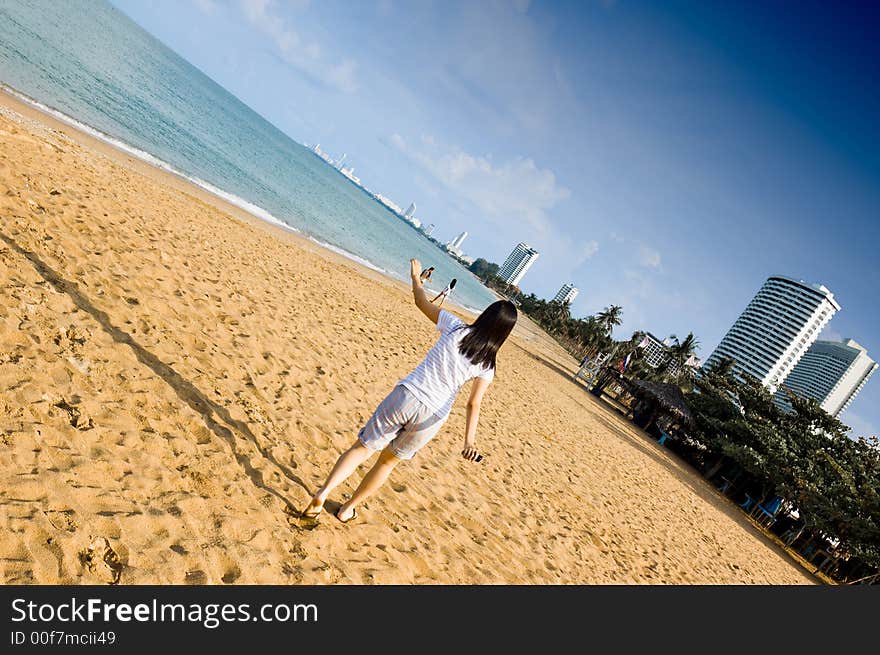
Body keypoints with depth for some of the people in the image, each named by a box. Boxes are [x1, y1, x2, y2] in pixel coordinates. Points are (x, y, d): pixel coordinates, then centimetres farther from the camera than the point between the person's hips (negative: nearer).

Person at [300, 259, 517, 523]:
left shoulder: (455, 328, -2)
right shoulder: (486, 365, 0)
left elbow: (421, 301, 8)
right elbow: (473, 404, -7)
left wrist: (416, 277, 25)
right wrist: (469, 440, -6)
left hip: (406, 396, -1)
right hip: (432, 417, 1)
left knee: (362, 448, 13)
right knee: (389, 460, 22)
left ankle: (322, 494, -3)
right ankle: (348, 508, 31)